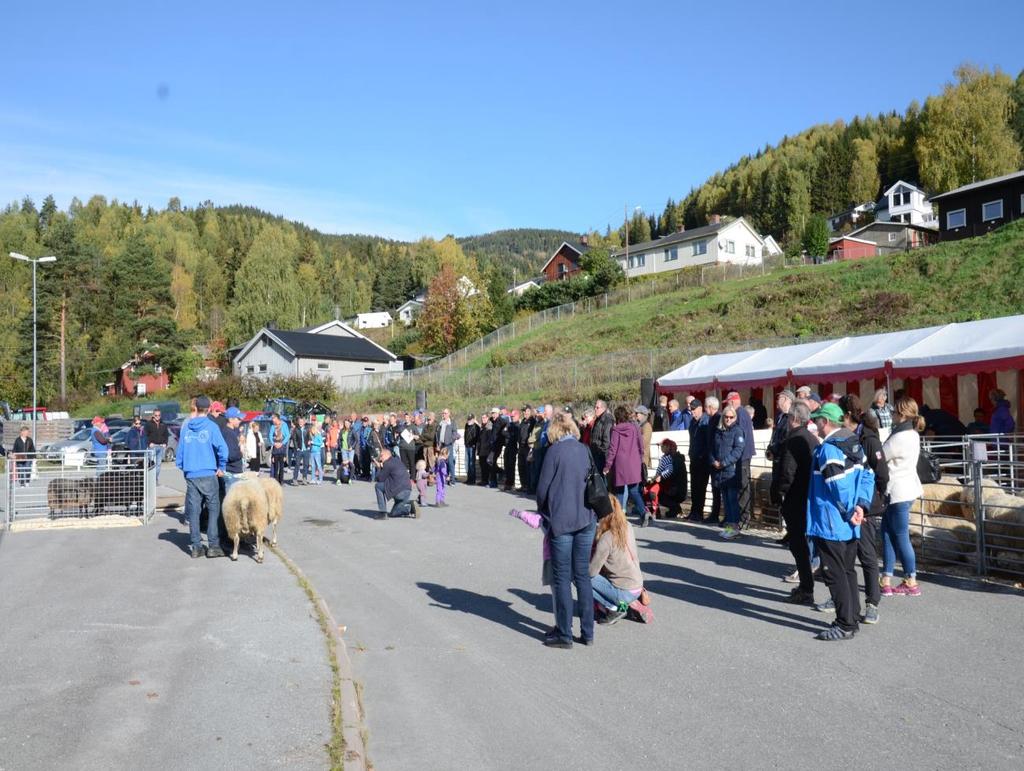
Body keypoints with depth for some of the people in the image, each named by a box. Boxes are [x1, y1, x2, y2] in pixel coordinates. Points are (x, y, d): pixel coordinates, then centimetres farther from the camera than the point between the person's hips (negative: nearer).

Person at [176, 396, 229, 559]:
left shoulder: (186, 427, 7)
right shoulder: (211, 426, -6)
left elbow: (180, 450, 10)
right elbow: (222, 449, -13)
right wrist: (221, 468, -1)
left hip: (190, 476, 4)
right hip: (208, 475, -4)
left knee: (193, 511, 8)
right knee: (213, 510, 4)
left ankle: (195, 547, 11)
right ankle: (213, 546, 0)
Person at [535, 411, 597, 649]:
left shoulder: (555, 451, -9)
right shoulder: (585, 450, 6)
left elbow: (543, 488, -6)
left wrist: (543, 511, 12)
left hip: (561, 521, -5)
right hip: (586, 520, 5)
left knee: (562, 578, 3)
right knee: (583, 575, 12)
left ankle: (564, 634, 9)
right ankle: (587, 632, 16)